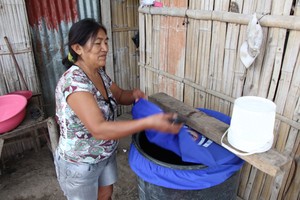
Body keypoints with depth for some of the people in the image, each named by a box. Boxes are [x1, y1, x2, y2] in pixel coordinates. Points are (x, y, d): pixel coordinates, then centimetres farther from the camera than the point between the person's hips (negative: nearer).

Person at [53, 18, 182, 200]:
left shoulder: (99, 73, -5)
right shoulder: (73, 82, -32)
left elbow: (119, 95, 10)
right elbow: (98, 129, -40)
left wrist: (134, 94, -14)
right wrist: (149, 123, -45)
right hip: (79, 164, -7)